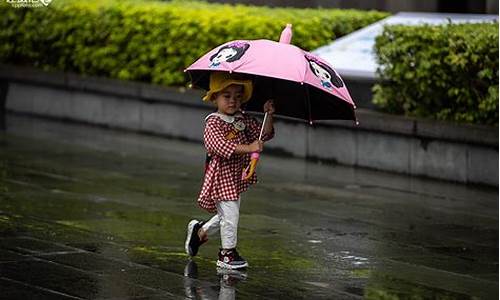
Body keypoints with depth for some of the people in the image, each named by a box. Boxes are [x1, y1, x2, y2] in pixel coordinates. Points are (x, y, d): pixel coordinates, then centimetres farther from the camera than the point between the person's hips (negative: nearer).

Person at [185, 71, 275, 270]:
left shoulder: (243, 120, 8)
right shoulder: (213, 123, -14)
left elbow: (264, 135, 6)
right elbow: (218, 145, -30)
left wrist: (269, 116, -11)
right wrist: (248, 148, -35)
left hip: (237, 176, 8)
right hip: (221, 176, -8)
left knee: (226, 216, 18)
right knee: (230, 215, -6)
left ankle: (199, 231, 39)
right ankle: (228, 253, 7)